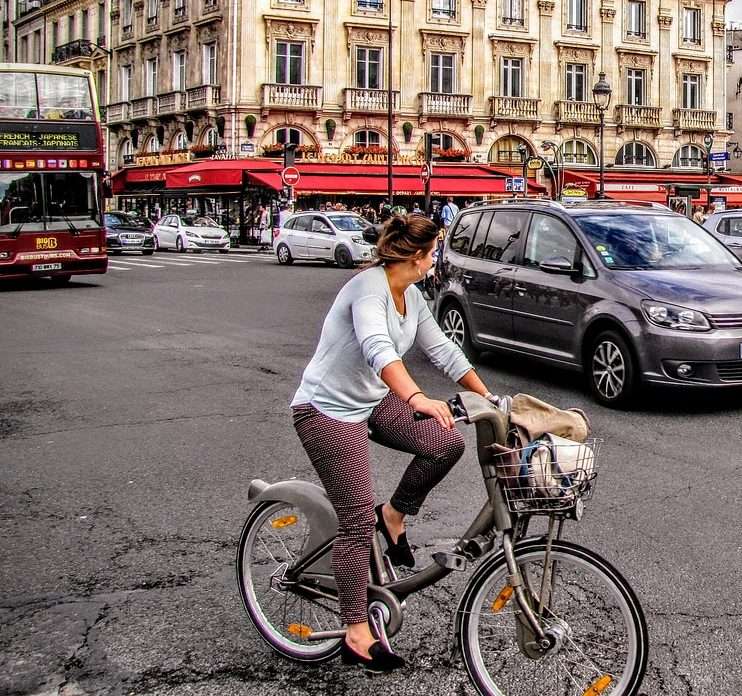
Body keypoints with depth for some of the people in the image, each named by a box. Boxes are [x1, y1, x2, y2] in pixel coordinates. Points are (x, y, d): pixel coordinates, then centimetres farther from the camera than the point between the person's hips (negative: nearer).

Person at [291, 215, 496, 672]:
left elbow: (443, 350, 12)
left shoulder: (411, 297, 4)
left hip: (374, 401, 8)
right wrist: (418, 398, -54)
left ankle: (395, 515, 12)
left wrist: (489, 398, 11)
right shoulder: (369, 287, -23)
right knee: (358, 520, -8)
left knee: (447, 443, -11)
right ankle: (357, 635, 4)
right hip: (328, 409, -8)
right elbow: (378, 349, -41)